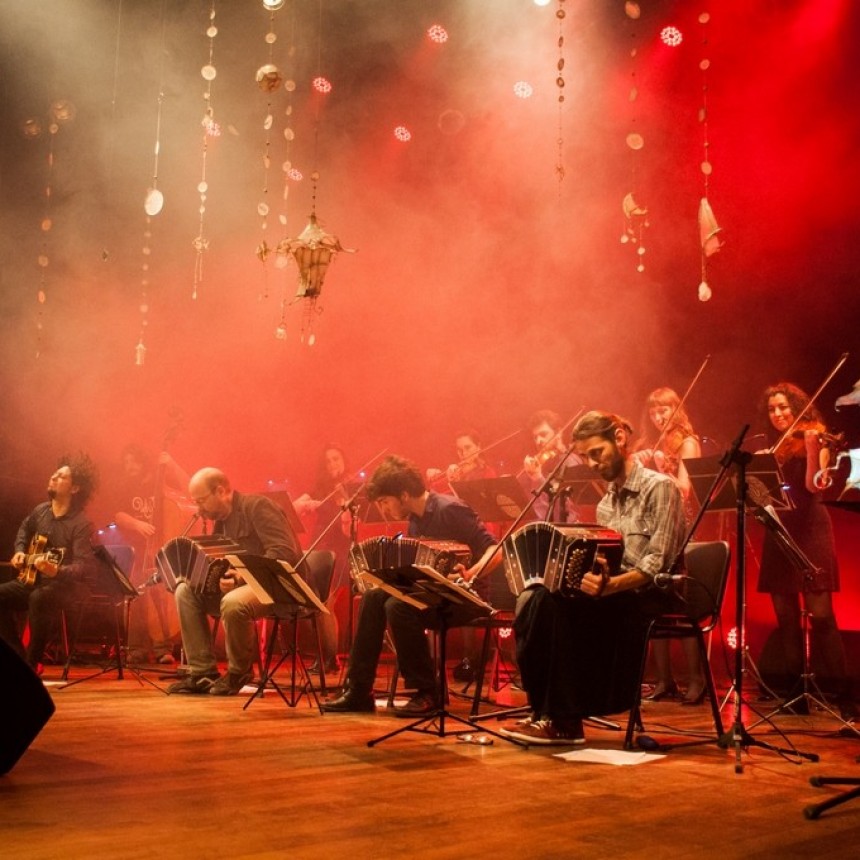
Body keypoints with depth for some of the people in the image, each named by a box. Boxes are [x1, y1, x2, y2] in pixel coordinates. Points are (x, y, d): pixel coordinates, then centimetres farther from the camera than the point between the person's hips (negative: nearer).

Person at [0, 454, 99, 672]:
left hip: (65, 584, -8)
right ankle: (19, 657, 0)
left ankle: (32, 663, -22)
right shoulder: (40, 511, 3)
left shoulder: (81, 524, -20)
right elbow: (24, 530, 28)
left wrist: (56, 572, -44)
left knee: (39, 598, -38)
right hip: (33, 579, 8)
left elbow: (86, 565, -28)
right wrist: (20, 552, 10)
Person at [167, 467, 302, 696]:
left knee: (233, 603, -37)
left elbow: (285, 553, -22)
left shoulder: (257, 506, -12)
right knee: (185, 592, -7)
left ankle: (239, 672, -10)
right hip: (242, 584, 9)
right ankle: (203, 673, -7)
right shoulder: (220, 521, 16)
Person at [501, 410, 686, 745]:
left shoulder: (659, 487, -6)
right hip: (612, 593, 7)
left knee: (557, 605, -30)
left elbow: (656, 565, -17)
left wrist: (611, 585, -32)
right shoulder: (606, 505, 18)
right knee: (533, 599, -20)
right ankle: (545, 711, -17)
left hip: (649, 597, -7)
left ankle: (564, 721, -20)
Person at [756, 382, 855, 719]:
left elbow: (813, 485, -16)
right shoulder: (771, 449, 15)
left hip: (809, 531, -5)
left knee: (820, 615, -11)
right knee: (786, 618, 4)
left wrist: (812, 448, -28)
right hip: (778, 533, 5)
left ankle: (843, 694, -4)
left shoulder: (814, 439, 0)